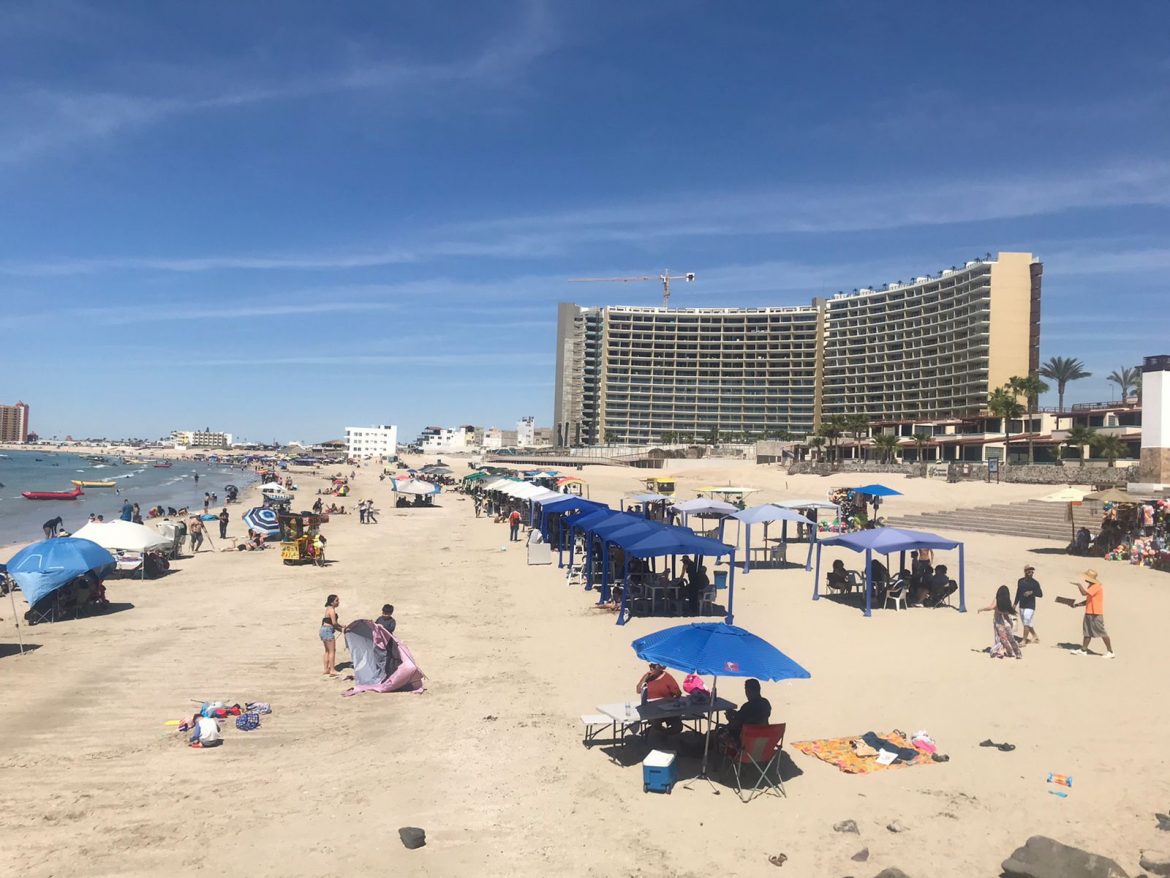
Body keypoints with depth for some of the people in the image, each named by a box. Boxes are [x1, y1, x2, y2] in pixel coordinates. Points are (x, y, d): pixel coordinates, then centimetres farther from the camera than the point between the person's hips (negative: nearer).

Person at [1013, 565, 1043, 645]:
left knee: (1026, 623, -10)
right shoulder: (1020, 581, 8)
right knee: (1026, 623, 13)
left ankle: (1024, 641, -5)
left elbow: (1040, 594, -5)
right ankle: (1035, 637, 30)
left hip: (1030, 606, -6)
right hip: (1021, 606, 6)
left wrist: (1032, 592, -21)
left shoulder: (1035, 583, -5)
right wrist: (1015, 604, 16)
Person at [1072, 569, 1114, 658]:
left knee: (1102, 632, -4)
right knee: (1087, 631, 12)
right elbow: (1088, 600, 20)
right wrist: (1077, 605, 10)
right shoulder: (1092, 586, 16)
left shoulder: (1096, 586, -18)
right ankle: (1083, 650, 17)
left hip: (1096, 614, -10)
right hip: (1089, 613, 10)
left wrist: (1079, 585, -13)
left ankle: (1110, 652, 2)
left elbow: (1084, 593, -30)